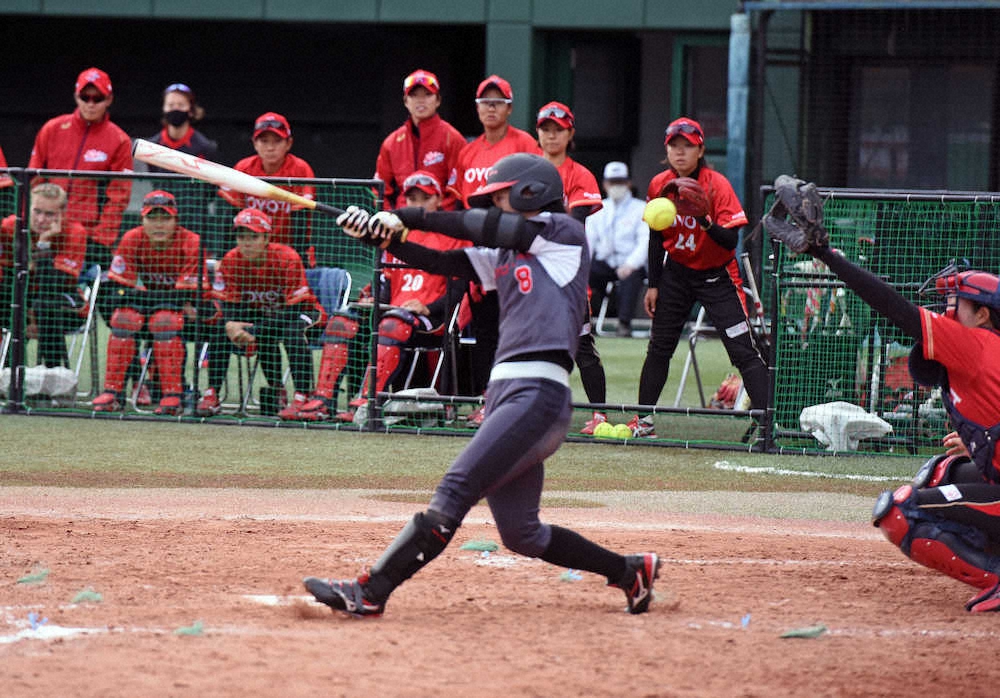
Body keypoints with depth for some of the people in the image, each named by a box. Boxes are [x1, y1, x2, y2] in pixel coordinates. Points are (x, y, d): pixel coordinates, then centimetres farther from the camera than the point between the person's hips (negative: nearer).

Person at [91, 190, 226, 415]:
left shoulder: (191, 243, -21)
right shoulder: (132, 240, -9)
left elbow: (187, 296, -25)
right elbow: (116, 288, -10)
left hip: (193, 309, -4)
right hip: (149, 304, 4)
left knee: (164, 319, -35)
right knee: (125, 316, -26)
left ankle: (173, 396, -30)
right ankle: (113, 392, -21)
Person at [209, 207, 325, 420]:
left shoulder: (287, 258, -26)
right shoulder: (230, 261, -15)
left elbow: (292, 311, -29)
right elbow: (231, 309, -15)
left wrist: (252, 332, -41)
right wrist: (230, 325, -42)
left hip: (300, 310, -4)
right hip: (258, 313, 4)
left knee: (292, 330, -38)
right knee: (221, 327, -22)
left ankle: (302, 400, -43)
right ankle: (212, 393, -18)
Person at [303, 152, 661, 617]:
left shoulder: (565, 234, 1)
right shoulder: (504, 256, 23)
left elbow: (488, 229, -6)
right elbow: (440, 262, 16)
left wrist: (410, 217, -2)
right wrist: (380, 235, 2)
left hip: (538, 394, -10)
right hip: (507, 391, 10)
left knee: (454, 491, -18)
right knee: (520, 535, 11)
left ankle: (370, 593, -26)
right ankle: (629, 572, 24)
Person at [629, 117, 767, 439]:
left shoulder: (717, 185, -19)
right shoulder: (659, 185, -5)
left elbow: (731, 240, -24)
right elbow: (657, 237, 6)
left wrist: (706, 222, -42)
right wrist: (653, 284, 6)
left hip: (717, 276, -4)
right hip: (676, 272, 4)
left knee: (743, 350, -12)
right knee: (658, 348, 8)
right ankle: (643, 421, 19)